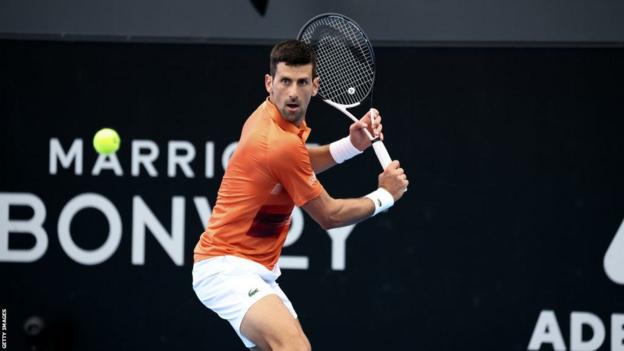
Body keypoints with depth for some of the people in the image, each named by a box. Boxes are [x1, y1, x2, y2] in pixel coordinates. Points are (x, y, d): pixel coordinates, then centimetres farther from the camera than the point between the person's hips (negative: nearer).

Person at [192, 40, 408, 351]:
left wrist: (352, 144, 9)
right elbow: (328, 215, -9)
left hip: (255, 271, 11)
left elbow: (299, 164, 26)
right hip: (227, 268, -11)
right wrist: (384, 196, 6)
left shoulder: (267, 116, 5)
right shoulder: (281, 143, -21)